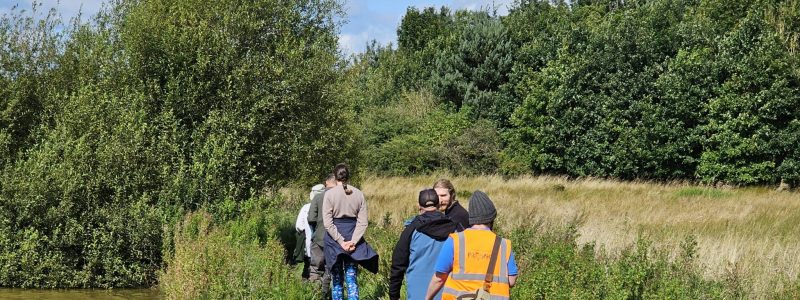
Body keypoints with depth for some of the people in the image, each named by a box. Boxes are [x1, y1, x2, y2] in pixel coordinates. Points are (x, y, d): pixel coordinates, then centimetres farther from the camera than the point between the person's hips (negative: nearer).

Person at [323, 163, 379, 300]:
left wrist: (341, 241, -12)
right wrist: (353, 241, -10)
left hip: (334, 238, -2)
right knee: (351, 279, 5)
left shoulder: (329, 194, -7)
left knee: (337, 279, 9)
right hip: (353, 237, 2)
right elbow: (362, 222, -4)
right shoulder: (359, 194, 1)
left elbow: (328, 223, -12)